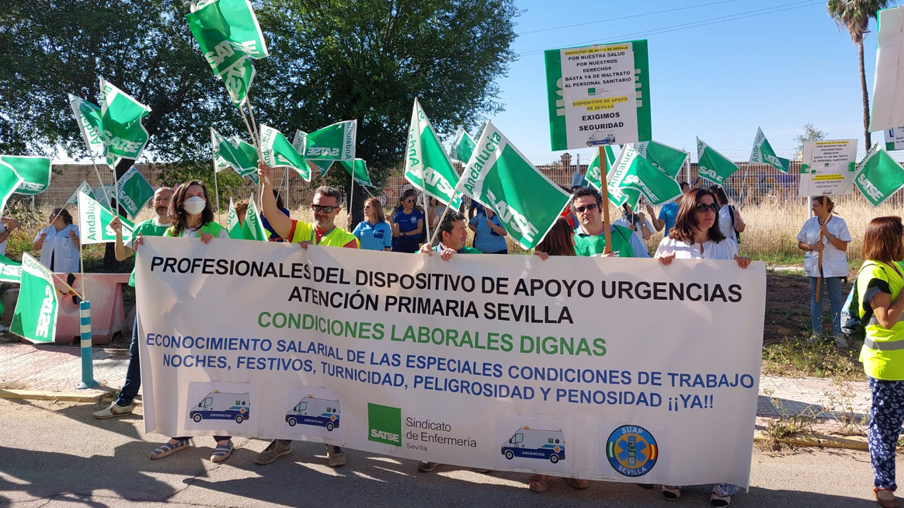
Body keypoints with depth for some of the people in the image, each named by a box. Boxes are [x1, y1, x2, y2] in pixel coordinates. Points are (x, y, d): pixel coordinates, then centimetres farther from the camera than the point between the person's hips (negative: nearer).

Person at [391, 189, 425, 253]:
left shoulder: (418, 213, 4)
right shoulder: (398, 216, 3)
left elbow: (419, 230, -4)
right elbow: (396, 234, -3)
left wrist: (404, 233, -4)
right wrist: (391, 222, -16)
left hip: (414, 243, 0)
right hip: (400, 244, 0)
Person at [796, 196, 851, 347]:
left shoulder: (839, 223, -6)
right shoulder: (810, 223, 3)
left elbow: (843, 246, -11)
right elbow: (800, 244, 8)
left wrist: (828, 234, -21)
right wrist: (812, 246, -12)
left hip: (834, 267, -3)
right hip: (814, 266, 3)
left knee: (836, 299, 2)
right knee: (815, 297, 8)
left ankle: (838, 333, 8)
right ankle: (816, 332, 16)